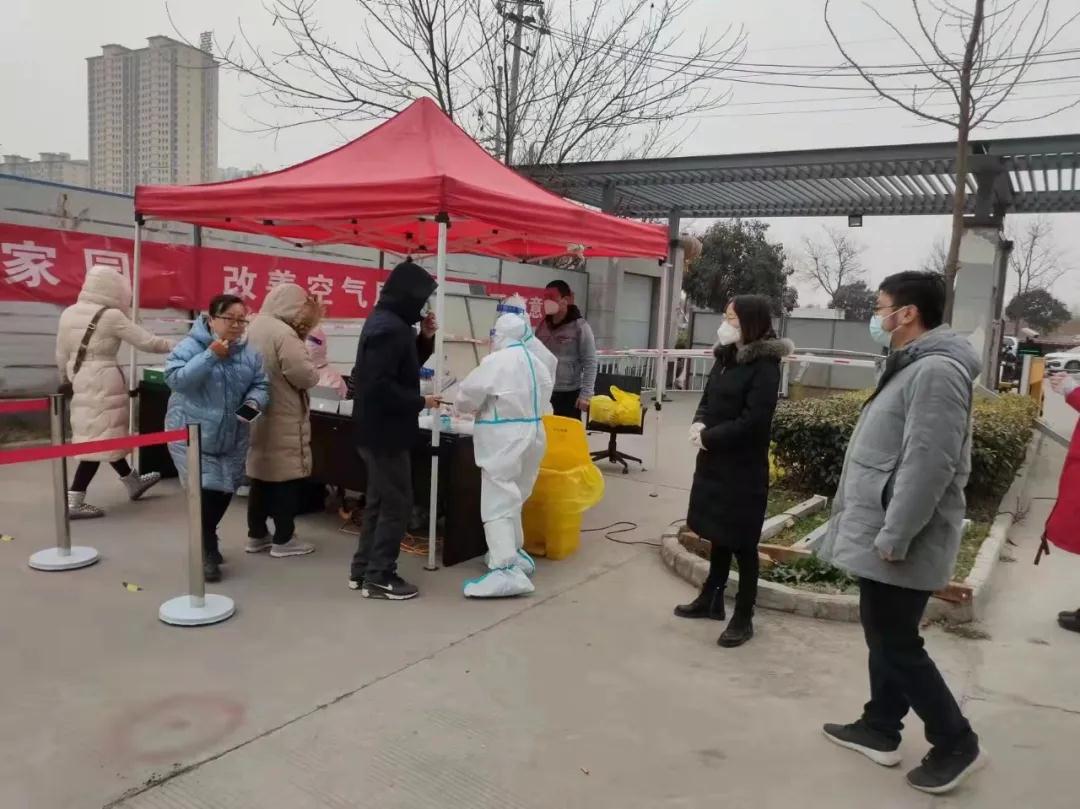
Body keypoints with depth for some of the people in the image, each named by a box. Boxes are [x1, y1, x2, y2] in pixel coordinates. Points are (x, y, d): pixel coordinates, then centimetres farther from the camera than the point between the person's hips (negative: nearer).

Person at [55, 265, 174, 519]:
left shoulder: (69, 313, 7)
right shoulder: (111, 316, -13)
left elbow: (62, 354, 12)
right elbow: (147, 342, -10)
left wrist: (68, 379, 25)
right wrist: (176, 346, 4)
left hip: (82, 382, 8)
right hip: (104, 382, -8)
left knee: (104, 434, 18)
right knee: (100, 438, -2)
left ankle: (133, 483, 34)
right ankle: (74, 502, -1)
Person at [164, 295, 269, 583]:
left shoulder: (249, 354, 2)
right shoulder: (190, 347, -12)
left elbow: (261, 386, 4)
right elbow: (175, 379, -24)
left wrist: (253, 403, -19)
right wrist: (210, 356, -29)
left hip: (231, 437, 6)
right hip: (192, 434, -5)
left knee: (225, 490, 15)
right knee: (204, 489, -11)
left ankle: (206, 540, 39)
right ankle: (206, 552, 6)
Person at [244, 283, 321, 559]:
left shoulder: (254, 326, 8)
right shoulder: (284, 334, -20)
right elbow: (305, 376, -22)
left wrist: (300, 338, 7)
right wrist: (314, 367, 1)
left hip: (258, 416, 9)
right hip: (283, 420, -9)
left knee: (261, 476, 16)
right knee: (286, 478, 2)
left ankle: (256, 536, 25)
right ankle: (283, 540, 11)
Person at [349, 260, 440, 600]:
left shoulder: (386, 321, 11)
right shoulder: (389, 328, -21)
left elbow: (402, 367, 20)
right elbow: (380, 386, -28)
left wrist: (425, 338, 7)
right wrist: (420, 402, -17)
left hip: (378, 429, 11)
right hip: (385, 431, -11)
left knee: (379, 500, 18)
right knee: (397, 503, -1)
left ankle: (362, 569, 26)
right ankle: (379, 577, 9)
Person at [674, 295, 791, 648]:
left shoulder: (765, 365, -15)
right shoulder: (726, 357, 10)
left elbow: (752, 421, -21)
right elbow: (708, 398, 15)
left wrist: (708, 437, -15)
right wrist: (699, 424, -6)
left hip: (744, 467, -8)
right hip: (715, 461, 8)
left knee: (742, 543, 2)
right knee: (718, 535, 18)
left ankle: (744, 618, 15)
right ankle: (711, 600, 32)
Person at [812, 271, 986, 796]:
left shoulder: (937, 370, -20)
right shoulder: (911, 365, 13)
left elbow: (928, 466, -26)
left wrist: (893, 537, -23)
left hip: (897, 543, -10)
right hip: (879, 533, 10)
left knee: (897, 644, 1)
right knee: (883, 635, 18)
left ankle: (956, 744, 17)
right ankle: (880, 730, 32)